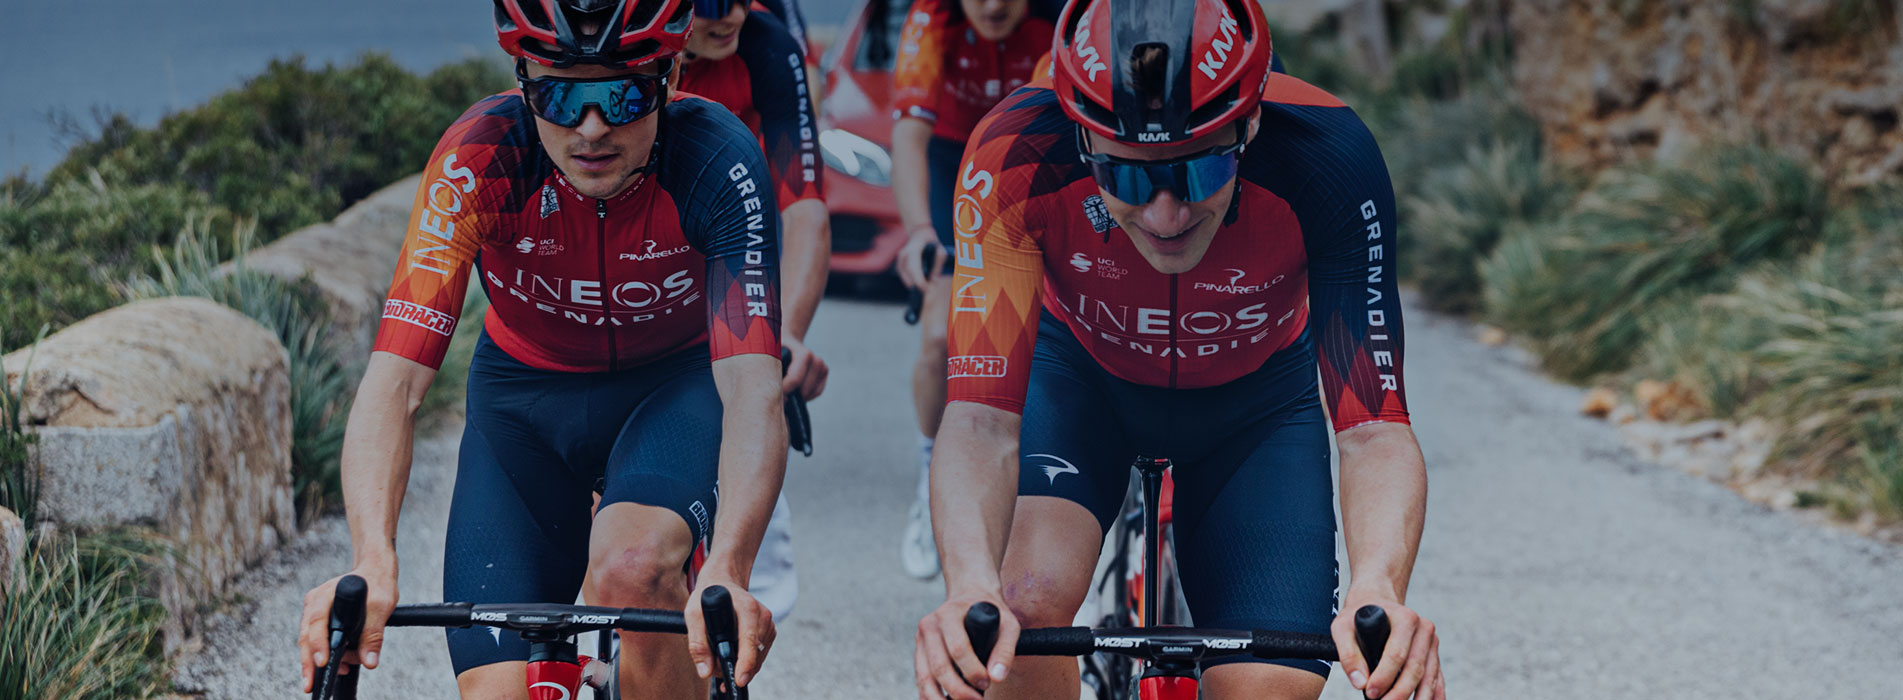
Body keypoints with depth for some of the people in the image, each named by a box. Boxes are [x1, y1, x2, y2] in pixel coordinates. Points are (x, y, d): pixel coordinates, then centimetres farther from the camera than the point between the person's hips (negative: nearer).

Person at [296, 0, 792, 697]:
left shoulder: (720, 162, -30)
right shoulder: (481, 156, -29)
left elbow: (753, 386, -39)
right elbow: (394, 379, -36)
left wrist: (726, 574, -56)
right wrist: (372, 562, -53)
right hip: (526, 393, 1)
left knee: (633, 568, -33)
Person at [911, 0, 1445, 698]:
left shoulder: (1330, 160, -36)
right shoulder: (1016, 156, -36)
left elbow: (1373, 430, -36)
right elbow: (981, 417, -39)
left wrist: (1378, 589, -56)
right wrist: (971, 588, -58)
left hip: (1253, 400, 1)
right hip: (1081, 371, -1)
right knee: (1026, 602, -29)